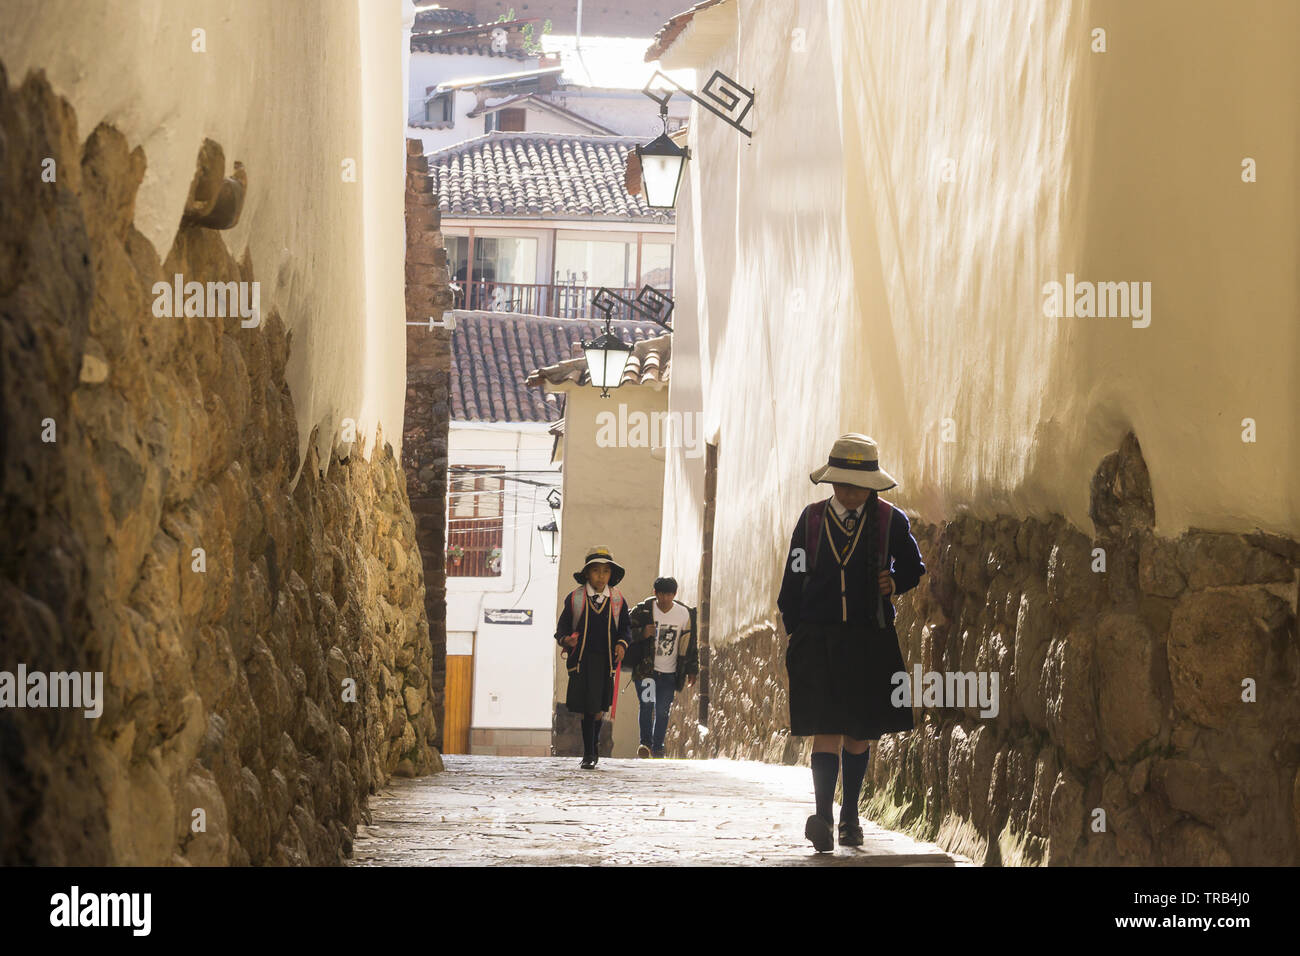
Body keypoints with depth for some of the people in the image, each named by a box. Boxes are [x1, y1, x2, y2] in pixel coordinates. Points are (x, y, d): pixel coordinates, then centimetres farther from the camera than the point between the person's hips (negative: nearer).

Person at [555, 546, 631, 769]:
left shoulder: (617, 600, 7)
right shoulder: (575, 598, 2)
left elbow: (625, 626, 14)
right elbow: (563, 624, 7)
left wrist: (622, 643, -5)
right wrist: (564, 639, -14)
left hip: (606, 659, 2)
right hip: (581, 658, -2)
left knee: (598, 708, 5)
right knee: (587, 708, -5)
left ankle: (594, 745, 30)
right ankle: (589, 753, 2)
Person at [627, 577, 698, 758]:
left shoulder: (684, 614, -1)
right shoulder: (643, 611, -7)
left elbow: (689, 644, 8)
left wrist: (692, 670, 8)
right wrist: (642, 633, -21)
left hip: (669, 674, 1)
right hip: (645, 669, -1)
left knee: (662, 711, 0)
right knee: (647, 704, -14)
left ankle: (658, 747, 13)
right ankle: (645, 743, -1)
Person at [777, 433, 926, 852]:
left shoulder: (890, 520, 5)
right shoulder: (811, 519, 6)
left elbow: (912, 566, 18)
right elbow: (793, 581, 8)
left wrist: (895, 583, -3)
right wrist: (794, 630, 2)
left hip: (869, 641, 1)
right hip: (818, 639, -1)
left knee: (859, 733, 8)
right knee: (827, 728, -13)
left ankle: (850, 816, 22)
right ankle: (823, 816, -21)